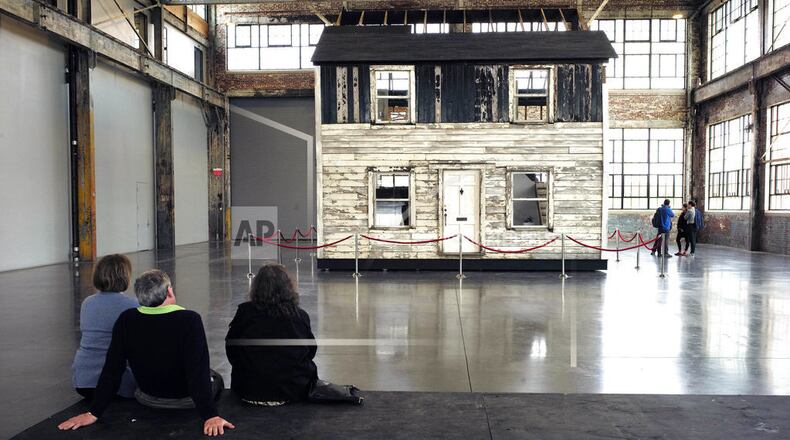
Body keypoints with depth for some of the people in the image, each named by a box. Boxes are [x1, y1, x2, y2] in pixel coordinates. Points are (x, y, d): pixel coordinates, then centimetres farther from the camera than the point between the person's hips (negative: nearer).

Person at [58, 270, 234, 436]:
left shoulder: (126, 320, -17)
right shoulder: (190, 320, -29)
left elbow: (112, 370, -14)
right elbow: (199, 372, -32)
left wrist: (94, 412, -6)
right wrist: (210, 416, -29)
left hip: (149, 399, 3)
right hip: (187, 399, -3)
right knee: (215, 378, 30)